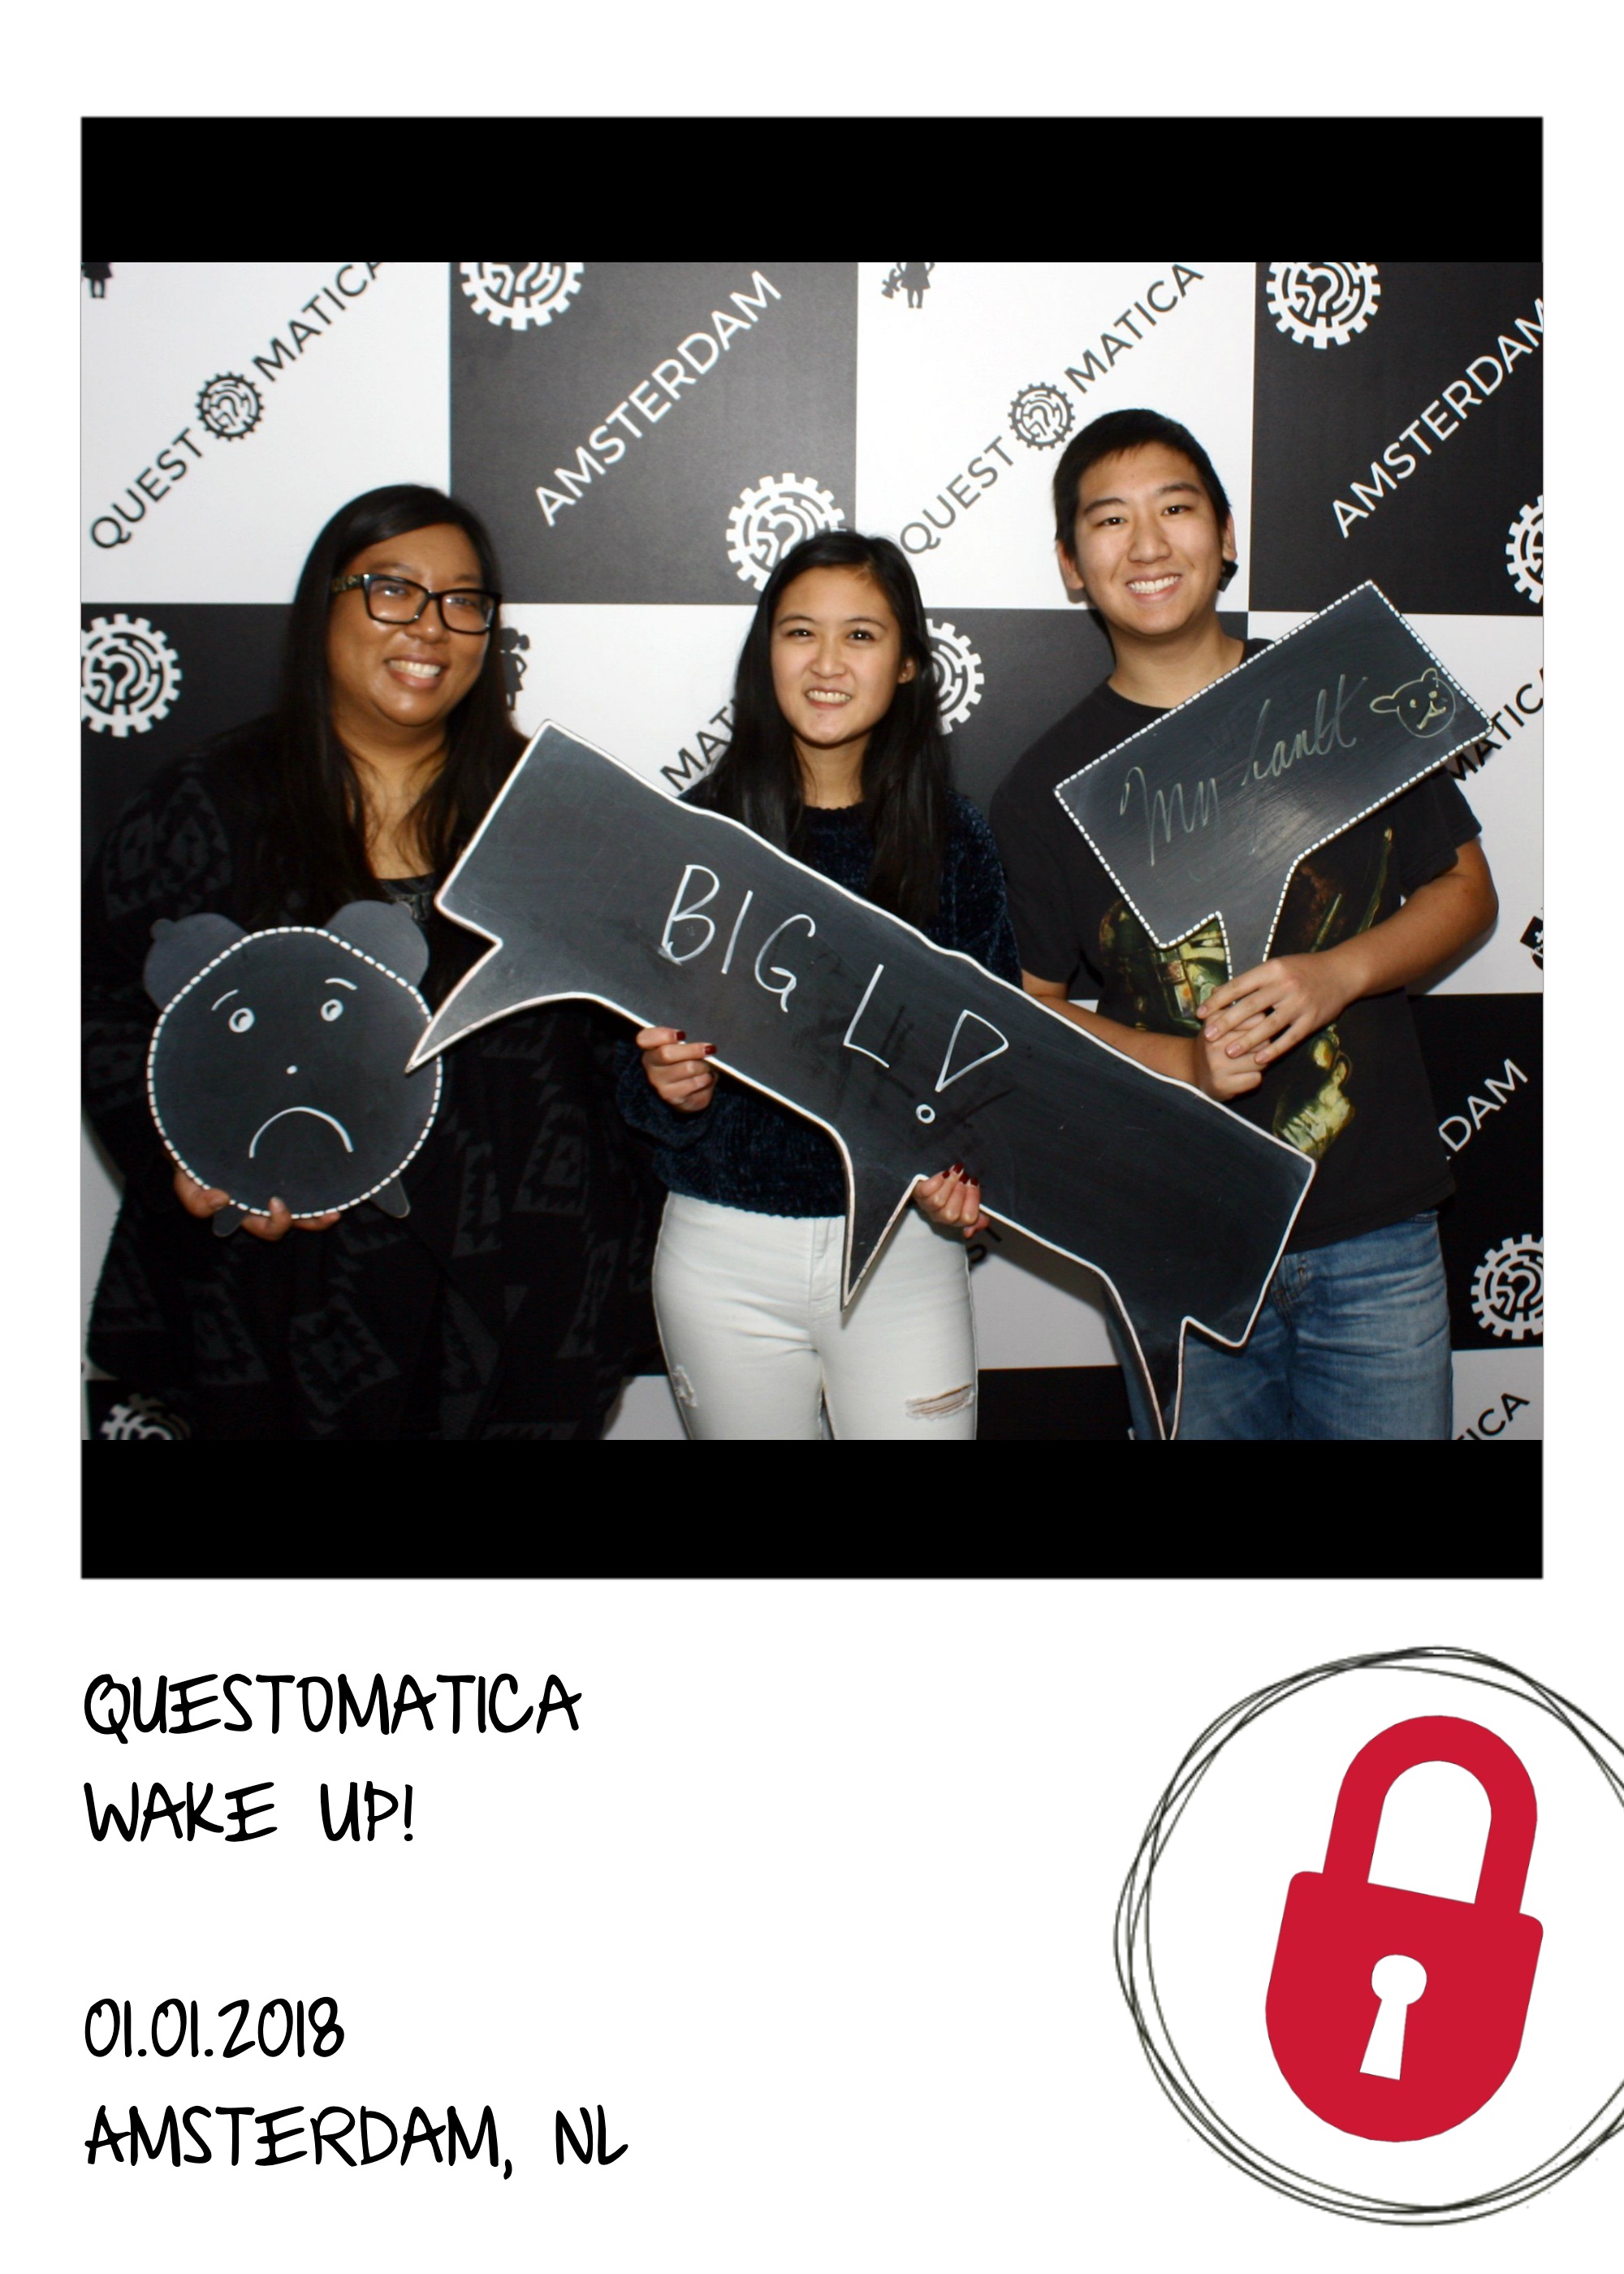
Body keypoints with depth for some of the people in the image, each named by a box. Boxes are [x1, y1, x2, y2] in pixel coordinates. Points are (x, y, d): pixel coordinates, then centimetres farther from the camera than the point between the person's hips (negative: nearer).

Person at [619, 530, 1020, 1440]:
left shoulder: (955, 840, -1)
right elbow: (640, 1052, 0)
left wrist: (965, 1169, -16)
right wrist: (671, 1088, -22)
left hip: (905, 1242, 0)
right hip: (724, 1251, 0)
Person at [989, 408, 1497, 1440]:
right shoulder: (1045, 787, 0)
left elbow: (1465, 889, 7)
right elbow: (1033, 1006, 4)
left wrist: (1338, 974, -13)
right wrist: (1187, 1063, -13)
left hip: (1378, 1236, 1)